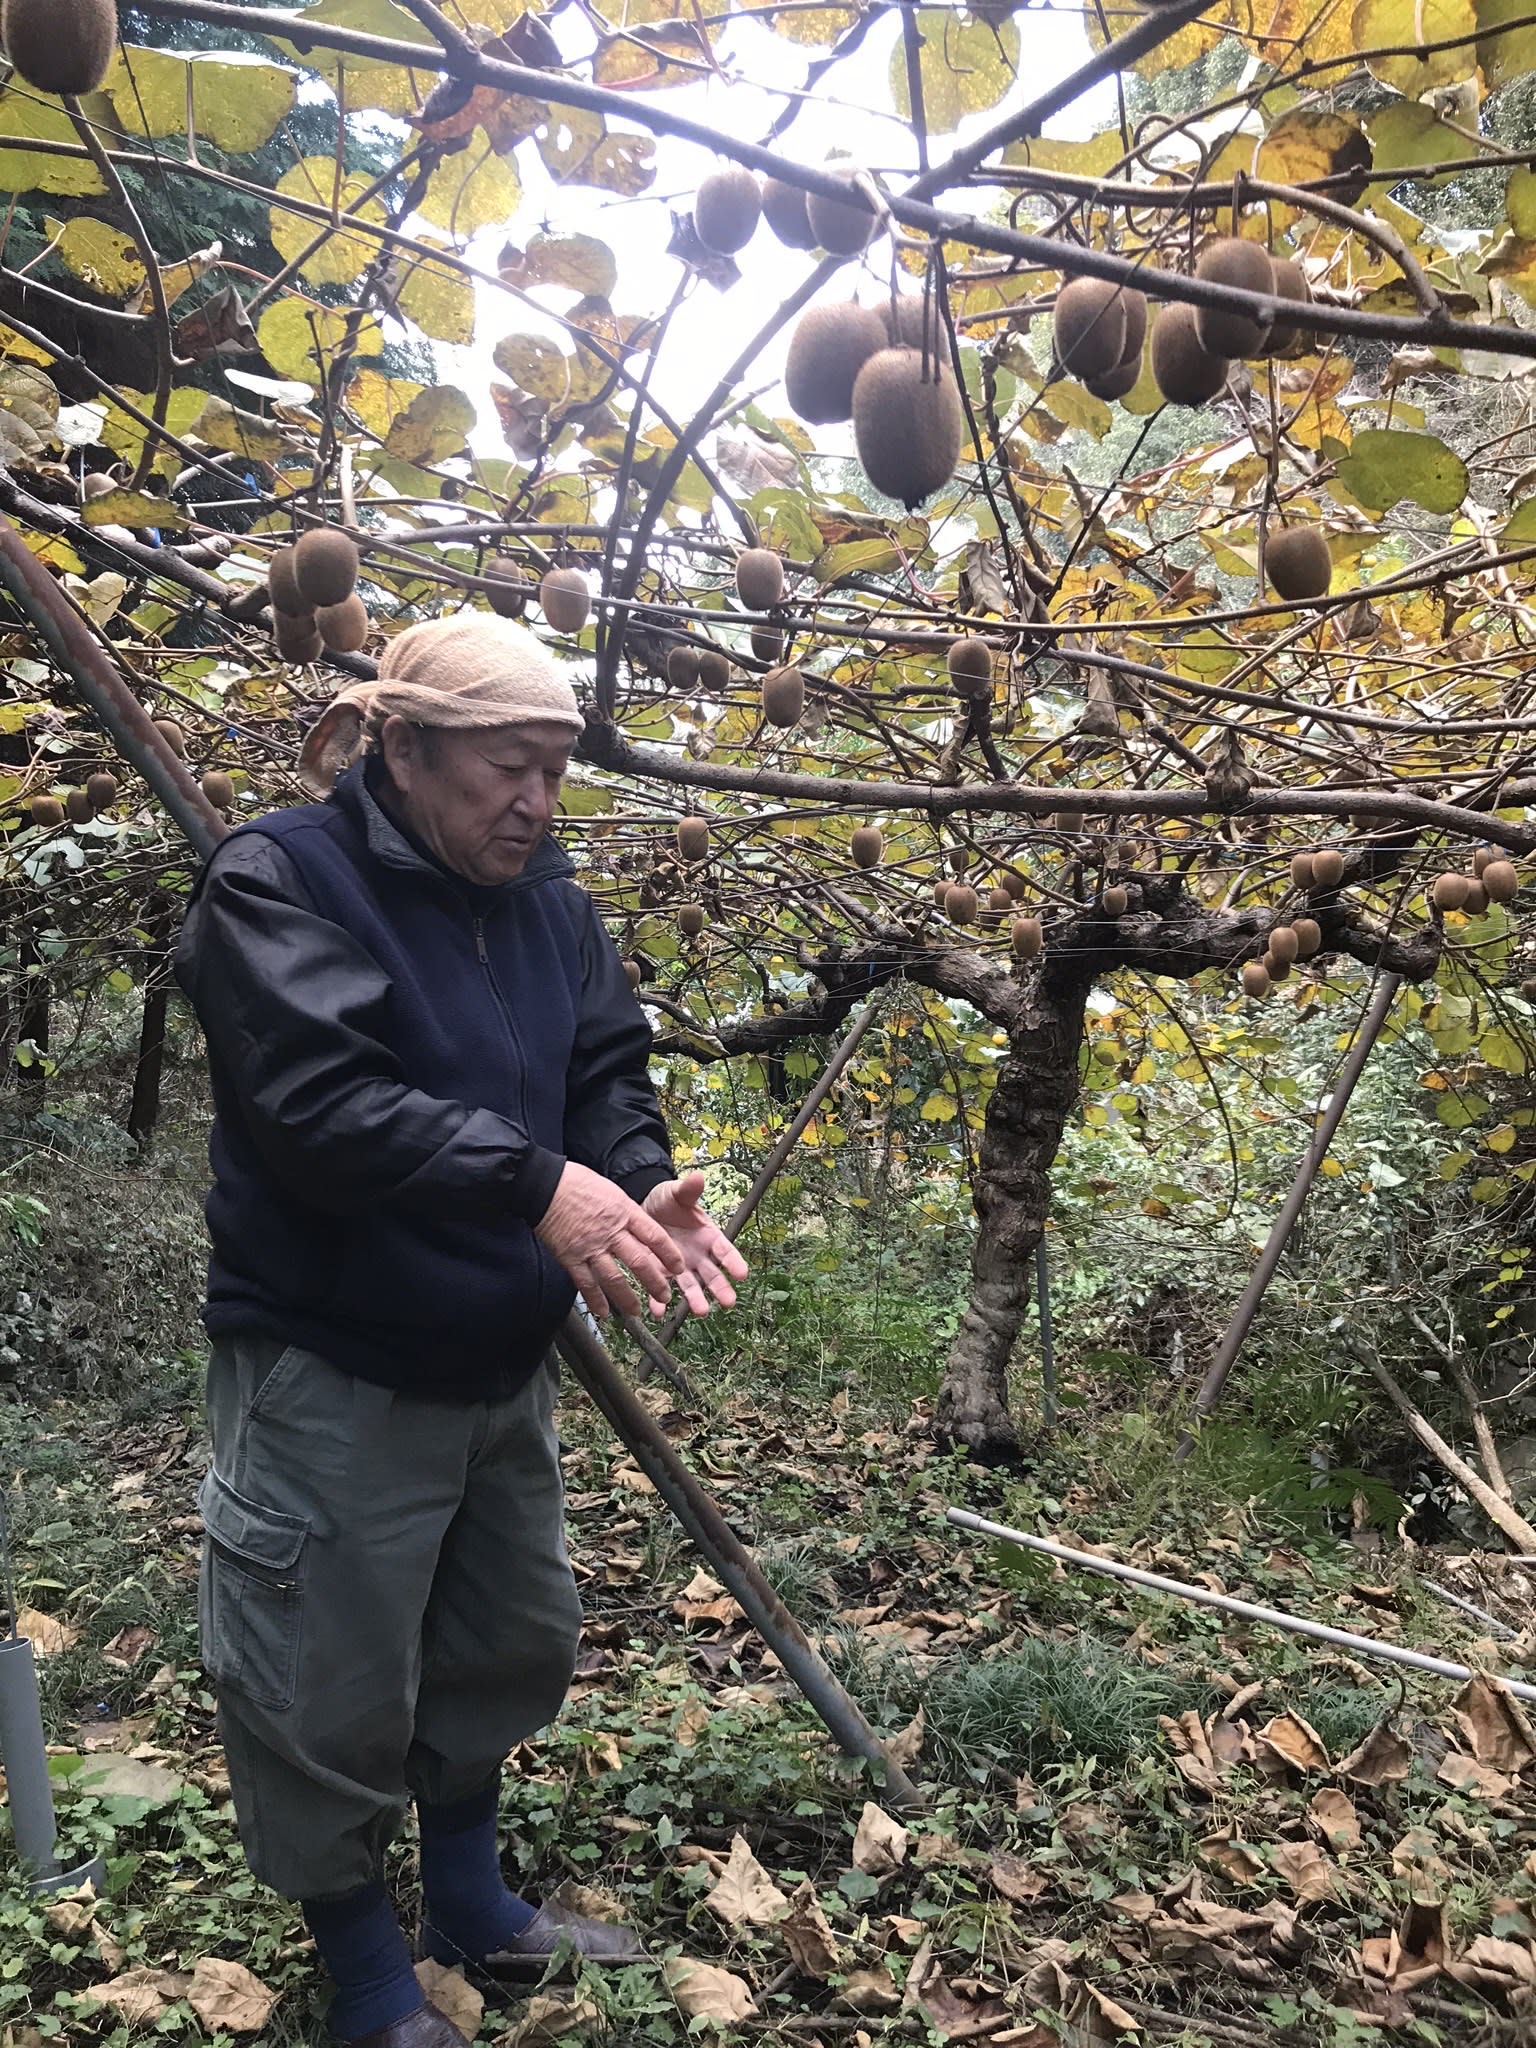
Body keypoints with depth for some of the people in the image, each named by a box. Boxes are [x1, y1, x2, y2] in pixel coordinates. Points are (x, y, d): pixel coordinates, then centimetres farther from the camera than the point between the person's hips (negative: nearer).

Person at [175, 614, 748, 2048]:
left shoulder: (545, 894, 4)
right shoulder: (278, 882, -17)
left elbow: (607, 1068, 1)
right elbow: (321, 1103, -29)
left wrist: (645, 1188, -19)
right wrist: (537, 1186, -36)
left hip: (502, 1362, 7)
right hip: (331, 1377, -7)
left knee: (507, 1644, 23)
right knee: (332, 1694, 9)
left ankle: (470, 1905, 48)